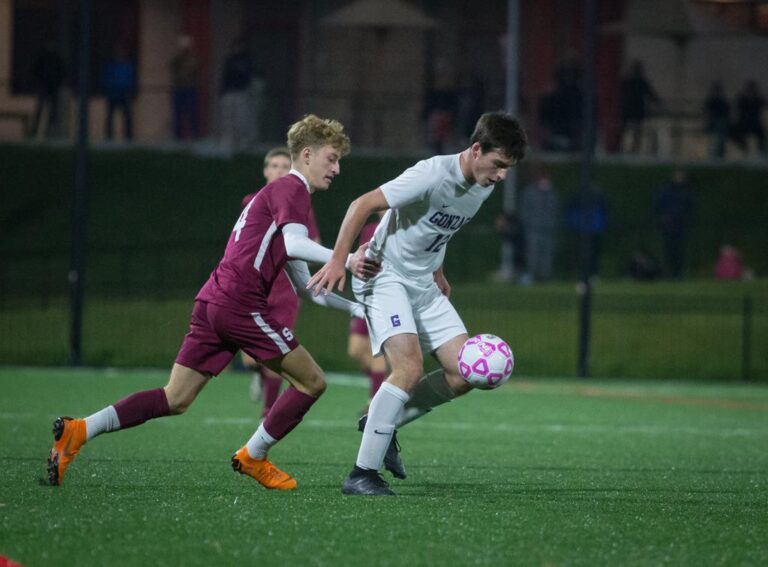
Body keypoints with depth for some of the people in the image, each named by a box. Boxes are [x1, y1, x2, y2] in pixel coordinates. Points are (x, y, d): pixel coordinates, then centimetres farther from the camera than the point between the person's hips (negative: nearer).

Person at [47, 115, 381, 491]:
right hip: (241, 302, -9)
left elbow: (306, 285, 32)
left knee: (175, 399, 5)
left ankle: (78, 431, -6)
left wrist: (356, 307, 29)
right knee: (311, 381, 2)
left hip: (212, 301, 9)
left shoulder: (278, 192, 31)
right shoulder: (292, 189, 0)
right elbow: (294, 244, -21)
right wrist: (347, 260, -23)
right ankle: (253, 457, 11)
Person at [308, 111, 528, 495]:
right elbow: (363, 205, -22)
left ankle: (383, 422, 17)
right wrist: (338, 260, -25)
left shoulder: (484, 186, 2)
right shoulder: (434, 175, -24)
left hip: (423, 286, 8)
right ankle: (362, 474, -19)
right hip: (384, 277, -8)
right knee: (409, 369, -24)